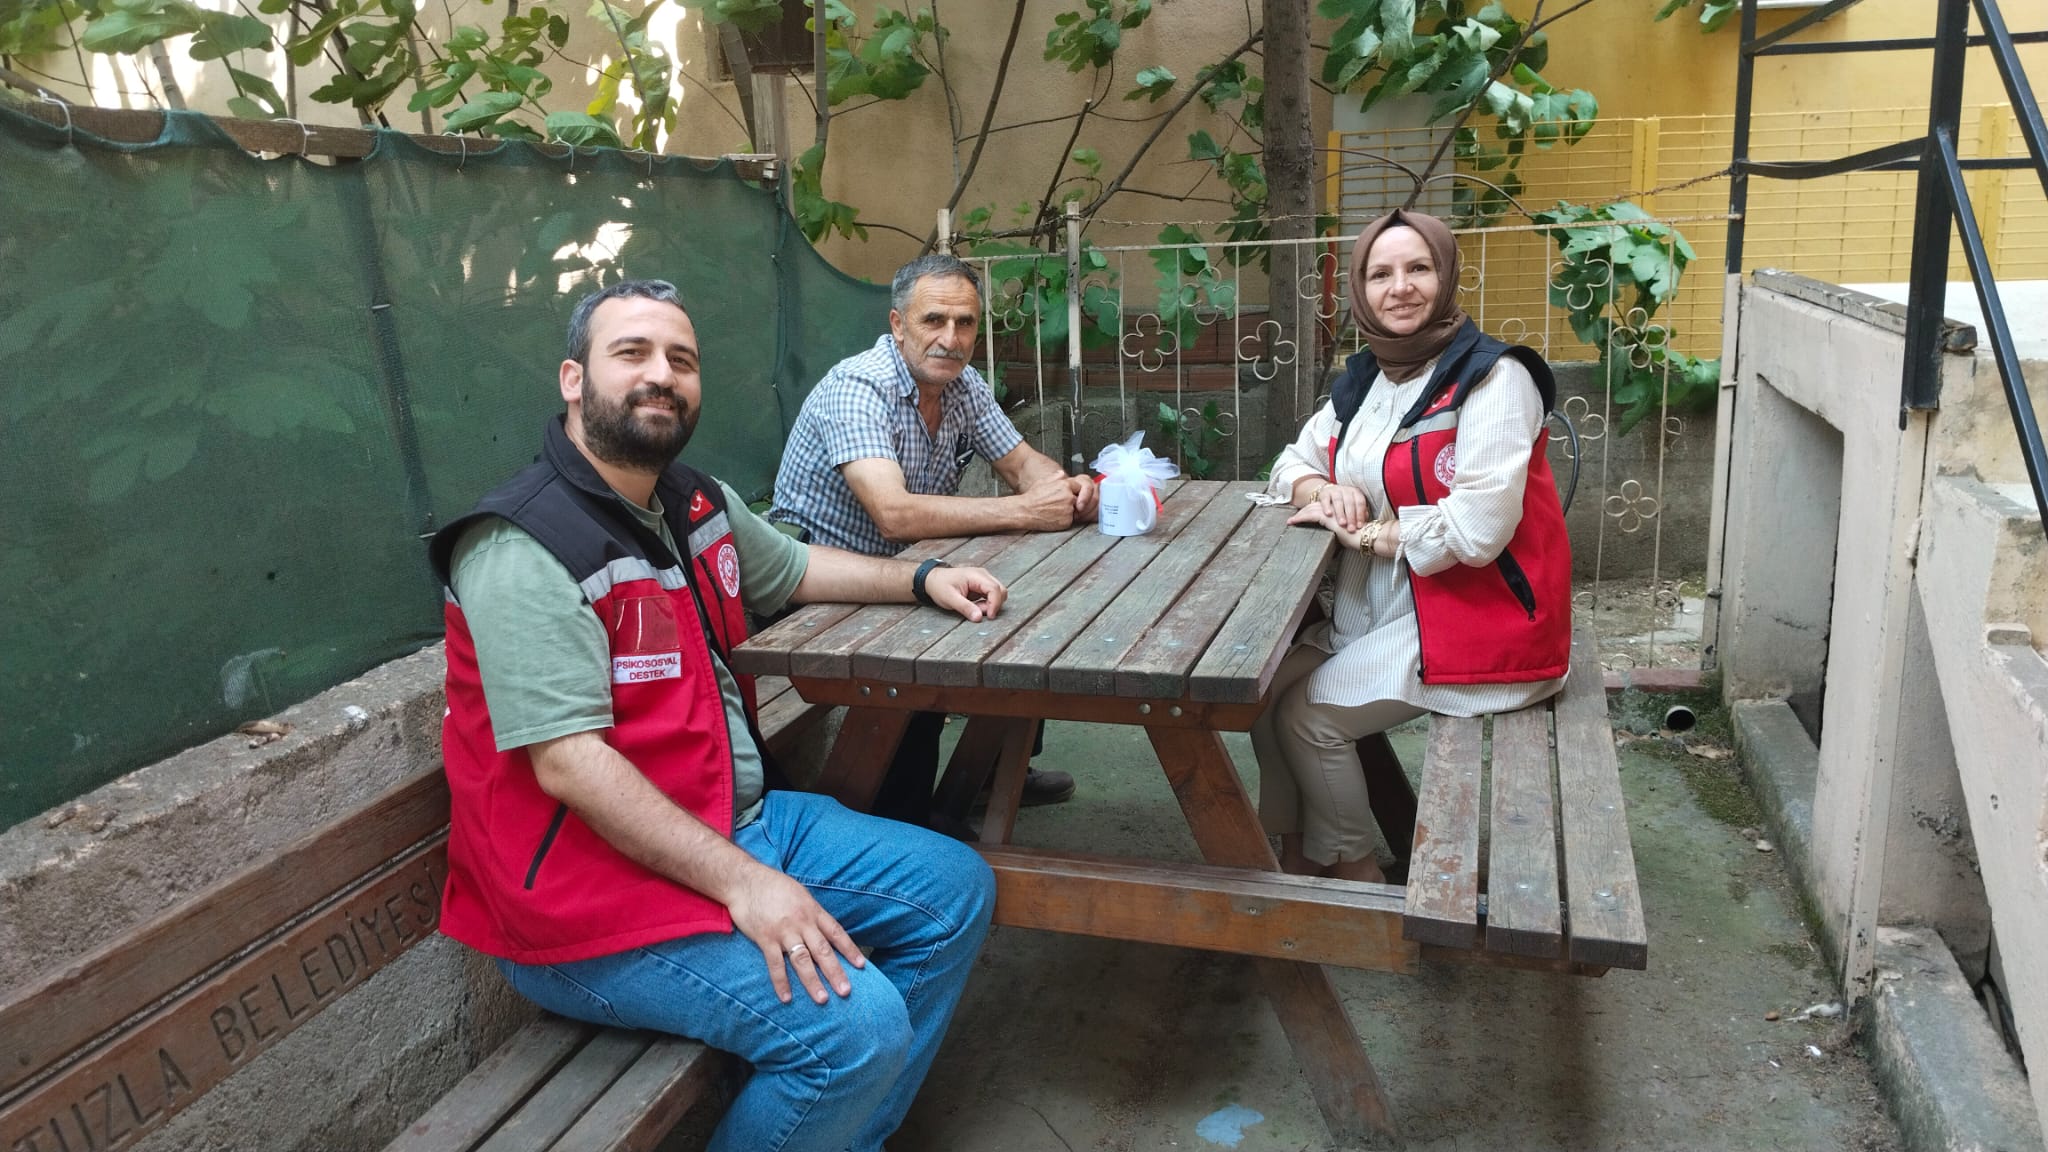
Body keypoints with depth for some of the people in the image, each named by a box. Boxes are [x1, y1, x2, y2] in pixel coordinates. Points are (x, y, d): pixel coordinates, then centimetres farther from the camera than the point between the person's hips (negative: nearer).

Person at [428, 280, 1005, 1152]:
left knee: (956, 892, 8)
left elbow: (793, 570, 27)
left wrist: (922, 580, 14)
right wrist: (743, 882, -28)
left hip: (739, 822, 9)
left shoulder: (698, 503, 7)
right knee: (857, 1024, -24)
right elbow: (569, 763, -26)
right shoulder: (523, 548, -20)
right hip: (601, 892, -9)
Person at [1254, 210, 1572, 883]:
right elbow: (1294, 461, 16)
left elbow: (1478, 529, -24)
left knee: (1308, 715, -15)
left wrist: (1361, 529, -14)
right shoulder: (1364, 380, 8)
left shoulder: (1491, 378, -16)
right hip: (1377, 607, 8)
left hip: (1480, 614, -8)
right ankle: (1295, 855, 13)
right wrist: (1320, 490, -8)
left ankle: (1352, 871, 8)